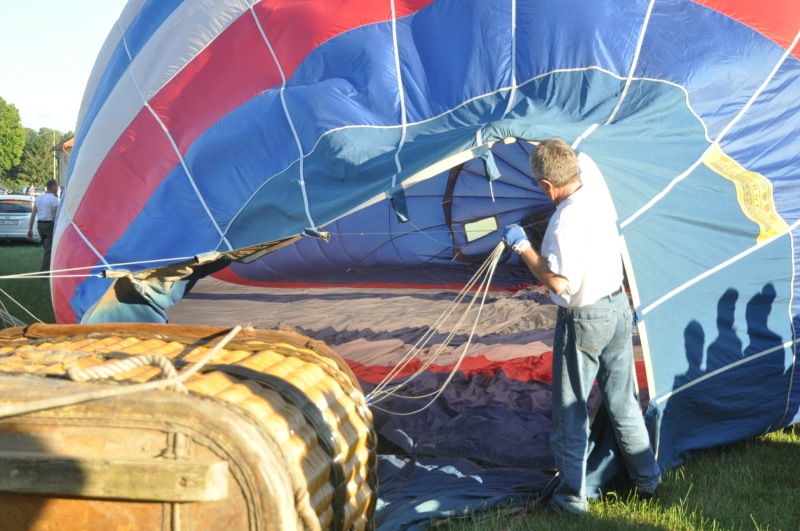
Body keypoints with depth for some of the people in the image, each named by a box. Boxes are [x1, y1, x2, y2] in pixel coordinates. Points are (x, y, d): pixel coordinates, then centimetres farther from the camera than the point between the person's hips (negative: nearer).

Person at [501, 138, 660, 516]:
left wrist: (522, 247, -20)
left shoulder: (566, 220, -27)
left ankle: (572, 495, 14)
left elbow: (558, 283, -28)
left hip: (583, 321, -8)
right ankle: (646, 479, 32)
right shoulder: (596, 187, -3)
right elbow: (582, 159, 19)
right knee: (624, 402, 20)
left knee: (571, 412, 6)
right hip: (619, 307, 8)